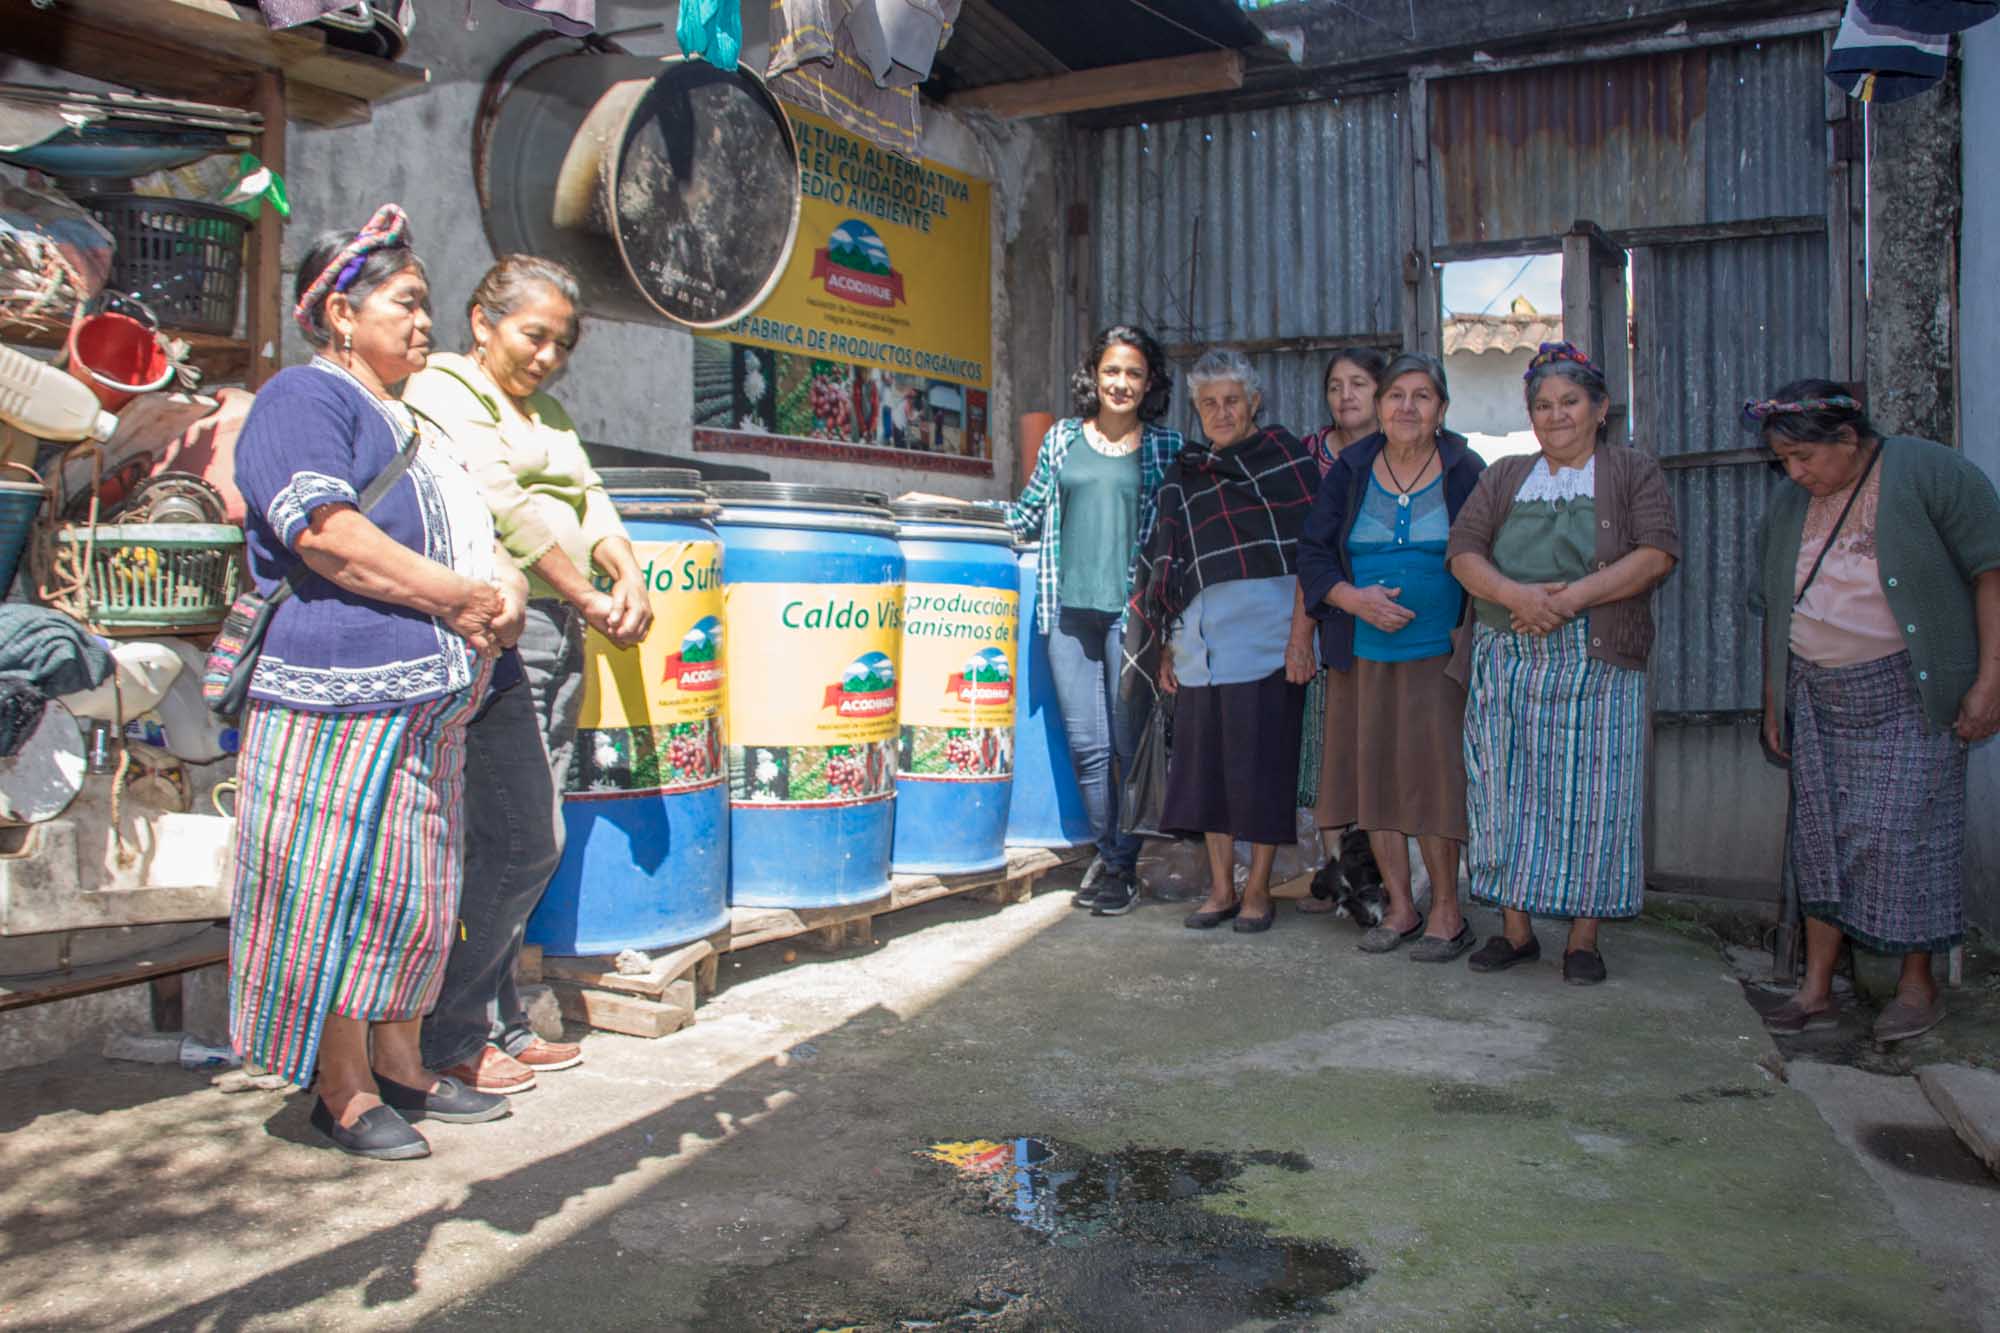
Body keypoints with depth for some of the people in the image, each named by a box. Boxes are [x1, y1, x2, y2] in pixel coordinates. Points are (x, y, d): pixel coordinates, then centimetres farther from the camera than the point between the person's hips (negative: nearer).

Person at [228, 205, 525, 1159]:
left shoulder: (408, 419, 24)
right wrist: (462, 598, -13)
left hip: (430, 701, 9)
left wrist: (504, 587, 1)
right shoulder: (303, 398, -4)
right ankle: (344, 1093, 10)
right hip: (342, 694, -9)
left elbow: (472, 534, 24)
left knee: (414, 890, 14)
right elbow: (328, 535, -18)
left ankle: (400, 1068, 26)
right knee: (342, 891, -2)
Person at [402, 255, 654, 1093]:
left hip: (559, 633, 8)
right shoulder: (442, 389, -2)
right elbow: (506, 506, -12)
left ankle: (496, 1020, 19)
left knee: (526, 842, 9)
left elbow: (588, 499, 14)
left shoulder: (548, 411, 25)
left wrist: (628, 576, -5)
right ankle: (444, 1035, 5)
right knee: (523, 841, -9)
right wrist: (591, 600, -12)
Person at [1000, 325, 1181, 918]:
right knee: (1086, 743, 6)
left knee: (1131, 741, 0)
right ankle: (1106, 853, 21)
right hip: (1069, 608, 2)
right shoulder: (1062, 437, 11)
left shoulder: (1165, 447, 6)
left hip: (1132, 608, -2)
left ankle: (1124, 863, 14)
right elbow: (1031, 514, 16)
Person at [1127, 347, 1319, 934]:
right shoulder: (1183, 473, 16)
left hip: (1264, 637, -4)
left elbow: (1311, 550, -5)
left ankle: (1258, 888, 12)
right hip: (1199, 639, 5)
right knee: (1206, 761, 6)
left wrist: (1301, 633, -13)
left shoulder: (1286, 455, 2)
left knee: (1261, 760, 0)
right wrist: (1166, 644, 12)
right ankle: (1221, 888, 17)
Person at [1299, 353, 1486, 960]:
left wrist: (1470, 634, -9)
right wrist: (1355, 599, -12)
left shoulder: (1466, 472, 2)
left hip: (1438, 654, -3)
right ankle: (1400, 906, 17)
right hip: (1363, 654, 3)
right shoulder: (1349, 471, 7)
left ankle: (1447, 911, 8)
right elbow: (1313, 555, 6)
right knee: (1373, 773, 5)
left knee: (1434, 773, -6)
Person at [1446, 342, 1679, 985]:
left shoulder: (1634, 473, 8)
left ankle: (1584, 938, 8)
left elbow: (1657, 553, -6)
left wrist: (1571, 598, -16)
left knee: (1589, 793, -2)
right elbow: (1463, 550, 5)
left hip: (1597, 660, -2)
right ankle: (1515, 929, 12)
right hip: (1507, 659, 3)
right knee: (1508, 789, 2)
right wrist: (1516, 594, -15)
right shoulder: (1505, 477, 17)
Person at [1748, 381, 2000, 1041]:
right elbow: (1774, 610, 15)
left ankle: (1917, 985, 12)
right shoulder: (1788, 505, 9)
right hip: (1818, 697, 5)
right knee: (1819, 833, 5)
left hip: (1908, 694, -5)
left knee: (1900, 831, -6)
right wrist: (1774, 703, 14)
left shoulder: (1930, 473, -8)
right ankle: (1816, 989, 12)